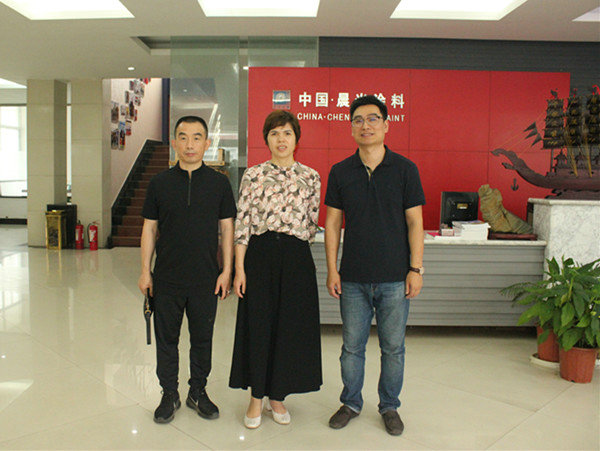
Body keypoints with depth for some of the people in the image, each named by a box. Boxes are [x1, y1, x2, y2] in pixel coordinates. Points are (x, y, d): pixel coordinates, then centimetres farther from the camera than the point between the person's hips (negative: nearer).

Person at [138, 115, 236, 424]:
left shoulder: (219, 183, 1)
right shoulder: (160, 183, 2)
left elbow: (227, 228, 2)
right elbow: (149, 228, 5)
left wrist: (226, 271, -3)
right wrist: (145, 271, 2)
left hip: (206, 279, 0)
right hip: (167, 279, 1)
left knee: (202, 338, 12)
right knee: (166, 338, 11)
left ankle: (198, 392, 30)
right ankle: (169, 395, 28)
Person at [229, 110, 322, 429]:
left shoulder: (310, 177, 4)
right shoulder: (253, 175, 1)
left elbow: (312, 223, 10)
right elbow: (242, 223, -2)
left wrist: (294, 246, 9)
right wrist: (239, 269, -6)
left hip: (296, 258, 1)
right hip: (259, 256, -1)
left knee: (291, 327, 8)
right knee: (258, 326, 5)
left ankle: (277, 396, 27)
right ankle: (256, 397, 24)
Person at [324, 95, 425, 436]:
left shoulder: (405, 169, -2)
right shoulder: (340, 172, 3)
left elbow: (415, 223, -1)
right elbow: (332, 223, 5)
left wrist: (416, 269, -5)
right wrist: (332, 269, 0)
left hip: (394, 279, -1)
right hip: (353, 279, 1)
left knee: (393, 347, 10)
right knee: (352, 346, 12)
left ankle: (390, 406, 31)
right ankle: (351, 403, 32)